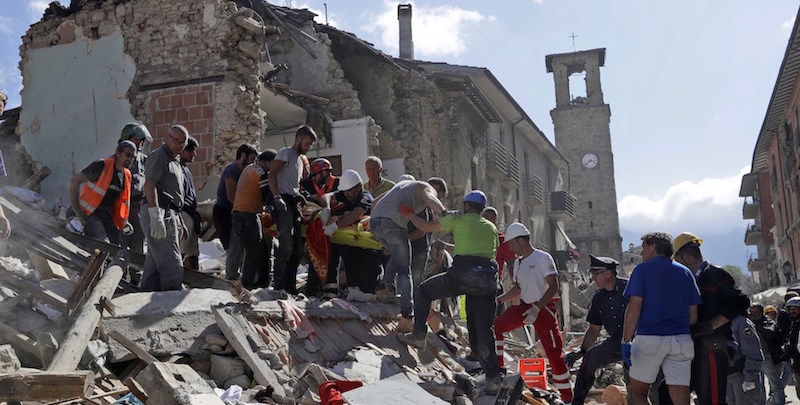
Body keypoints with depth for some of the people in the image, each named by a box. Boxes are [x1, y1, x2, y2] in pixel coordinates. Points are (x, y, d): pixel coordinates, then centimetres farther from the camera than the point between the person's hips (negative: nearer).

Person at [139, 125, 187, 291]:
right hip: (159, 213, -10)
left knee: (155, 262, 12)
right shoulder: (159, 156, -6)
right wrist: (156, 217, -26)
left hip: (169, 214, 10)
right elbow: (149, 185, -18)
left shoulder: (173, 160, 25)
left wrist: (178, 222, 26)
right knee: (172, 265, -14)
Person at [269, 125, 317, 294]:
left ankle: (290, 286, 13)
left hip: (294, 203, 9)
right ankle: (279, 286, -12)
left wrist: (301, 196, 15)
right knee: (286, 246, -15)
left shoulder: (300, 159, 28)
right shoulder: (286, 152, 0)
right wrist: (277, 196, -23)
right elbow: (272, 174, -12)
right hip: (284, 202, -9)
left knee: (298, 249, 8)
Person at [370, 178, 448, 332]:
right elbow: (430, 200, -13)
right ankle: (406, 317, -10)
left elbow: (376, 201, 39)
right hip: (393, 223, -7)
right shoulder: (428, 189, 12)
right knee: (404, 270, 0)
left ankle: (385, 286, 9)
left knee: (397, 256, 30)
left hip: (374, 220, 7)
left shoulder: (405, 185, 36)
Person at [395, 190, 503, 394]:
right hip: (488, 277, 4)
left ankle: (418, 335, 20)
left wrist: (410, 215, 33)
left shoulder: (458, 219, 11)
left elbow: (426, 227, 15)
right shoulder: (491, 227, 25)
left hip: (463, 274, -4)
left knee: (425, 290, 20)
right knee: (483, 329, 7)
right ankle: (493, 377, 0)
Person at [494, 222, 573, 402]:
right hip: (524, 307, 7)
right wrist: (498, 300, 8)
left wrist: (537, 308, -24)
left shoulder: (543, 258, -11)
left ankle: (567, 397, 4)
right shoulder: (518, 263, 11)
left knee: (554, 353, -6)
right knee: (495, 326, -4)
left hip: (544, 308, -7)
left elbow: (553, 287, -16)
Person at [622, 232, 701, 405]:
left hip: (650, 338, -4)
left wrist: (626, 341, -10)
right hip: (681, 341, 4)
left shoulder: (642, 269, 1)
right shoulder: (685, 272, 16)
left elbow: (634, 307, -10)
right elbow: (693, 316, 12)